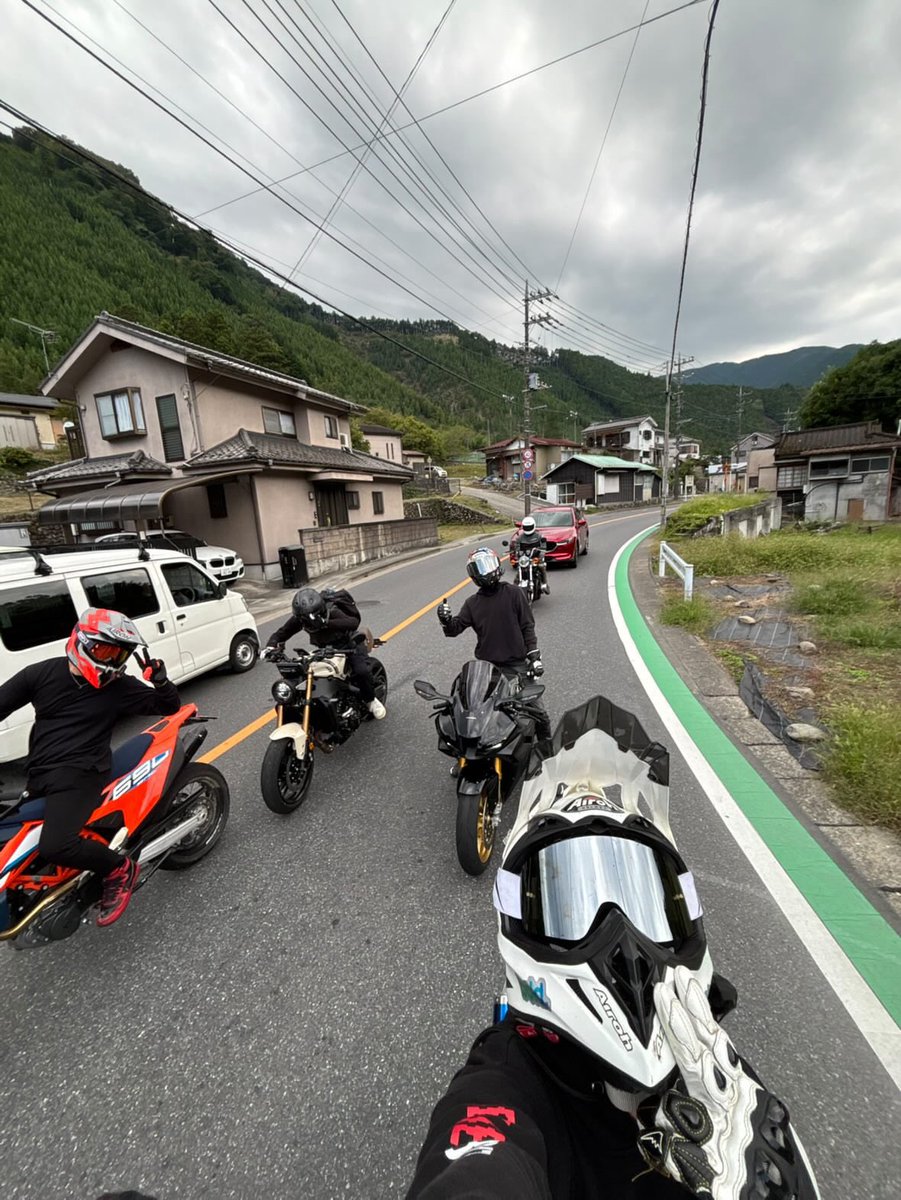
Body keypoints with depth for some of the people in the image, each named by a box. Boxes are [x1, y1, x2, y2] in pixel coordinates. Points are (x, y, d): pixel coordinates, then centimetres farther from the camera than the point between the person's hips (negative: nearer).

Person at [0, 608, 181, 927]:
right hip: (38, 775, 5)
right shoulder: (42, 673, 4)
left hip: (80, 773, -5)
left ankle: (119, 868, -3)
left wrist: (161, 681, -16)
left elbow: (169, 707, 5)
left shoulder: (120, 687, -1)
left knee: (55, 846, -25)